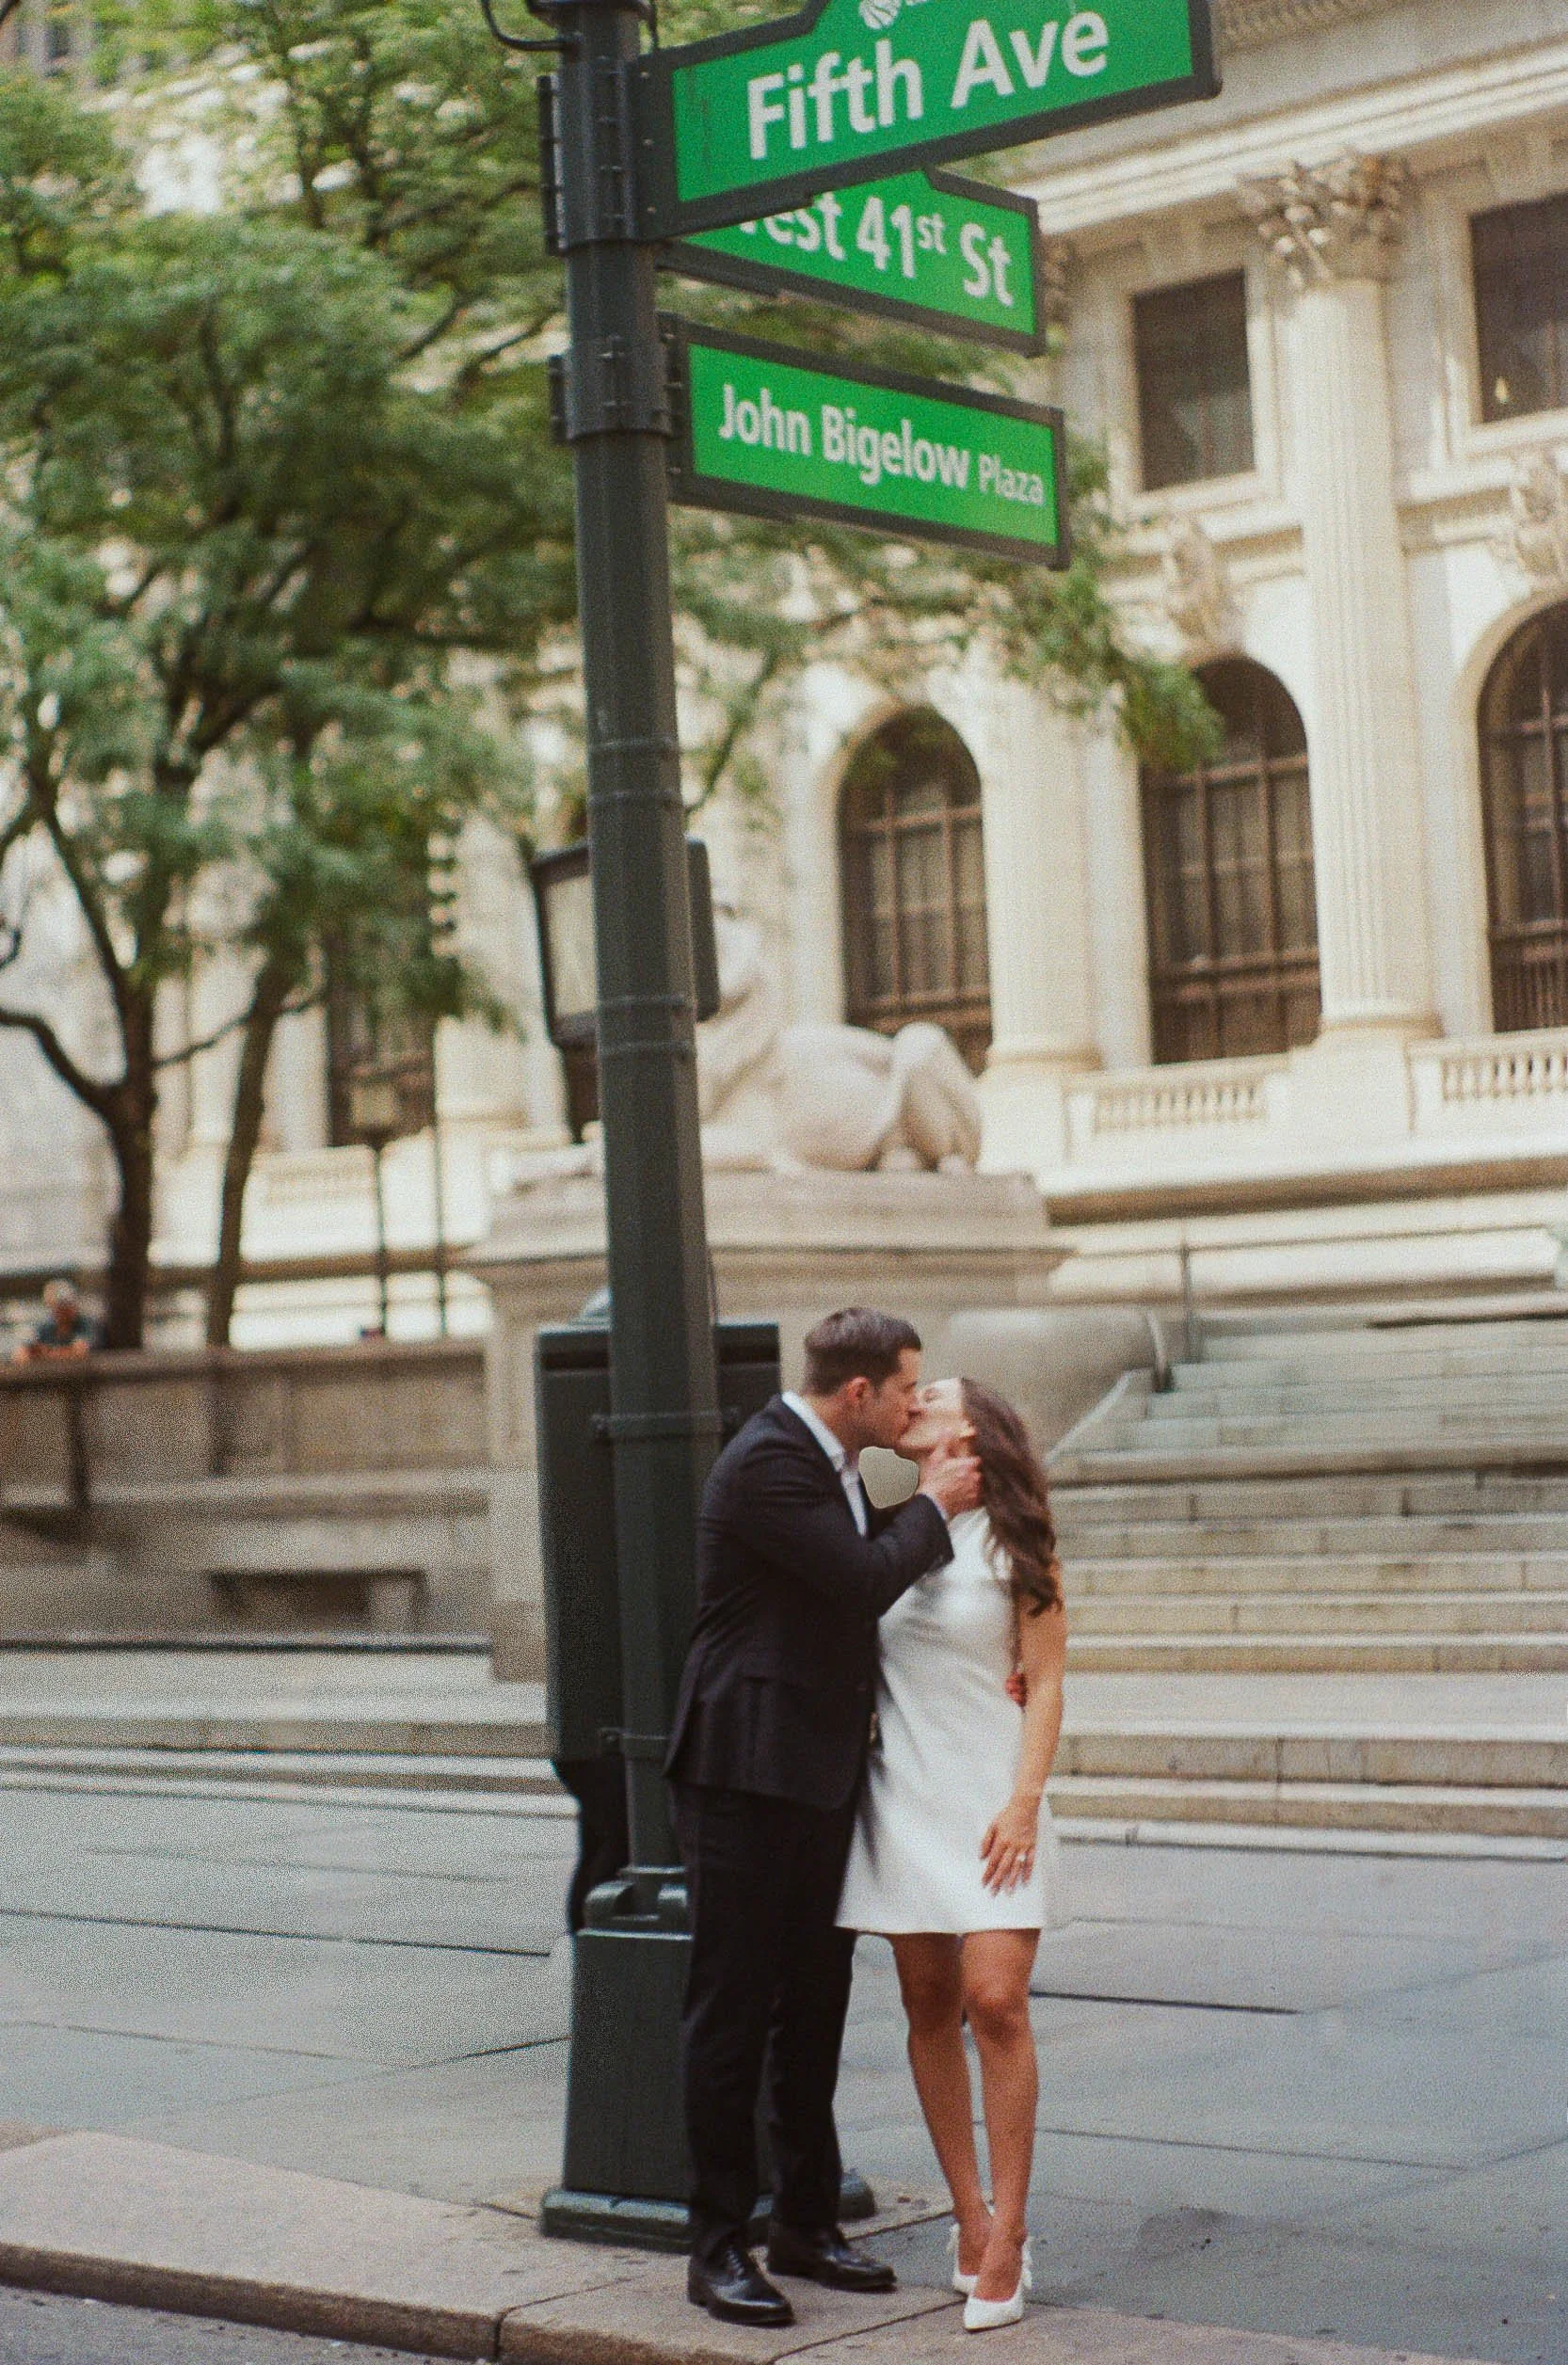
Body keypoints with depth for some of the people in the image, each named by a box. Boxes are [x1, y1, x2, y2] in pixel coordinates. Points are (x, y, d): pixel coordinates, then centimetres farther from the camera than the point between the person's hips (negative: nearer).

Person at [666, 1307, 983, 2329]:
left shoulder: (831, 1463, 14)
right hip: (750, 1773, -9)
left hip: (820, 1775, 9)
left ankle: (807, 2223, 24)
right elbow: (864, 1579, -20)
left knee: (814, 2004, 14)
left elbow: (864, 1584, 22)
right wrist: (933, 1505, -4)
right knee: (733, 2008, -3)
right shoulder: (766, 1462, -16)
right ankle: (719, 2246, 3)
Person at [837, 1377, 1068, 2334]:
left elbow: (1045, 1685, -3)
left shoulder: (1015, 1542, 0)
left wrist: (1024, 1804, -12)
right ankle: (970, 2217, 14)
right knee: (929, 2006, 4)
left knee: (997, 2002, -12)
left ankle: (1008, 2234, -6)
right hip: (904, 1796, 4)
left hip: (991, 1797, -4)